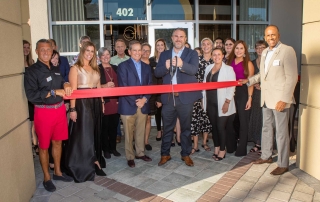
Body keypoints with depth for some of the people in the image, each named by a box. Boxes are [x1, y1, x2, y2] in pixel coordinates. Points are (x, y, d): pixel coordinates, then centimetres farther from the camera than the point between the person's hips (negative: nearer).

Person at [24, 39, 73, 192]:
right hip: (44, 112, -6)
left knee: (57, 142, 17)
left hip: (59, 109, 6)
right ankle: (46, 177, 24)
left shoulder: (55, 69, 10)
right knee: (44, 146, 8)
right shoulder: (31, 71, -10)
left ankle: (57, 172, 33)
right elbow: (31, 95, -19)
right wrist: (54, 92, -20)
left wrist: (66, 84, -2)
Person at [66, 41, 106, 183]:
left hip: (95, 103, 7)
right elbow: (73, 89, -12)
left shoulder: (95, 68, 14)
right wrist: (72, 108, -18)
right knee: (83, 134, 0)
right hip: (82, 103, -6)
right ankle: (83, 166, 12)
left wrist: (102, 102, 10)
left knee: (95, 133, 12)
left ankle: (93, 162, 26)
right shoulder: (75, 68, -5)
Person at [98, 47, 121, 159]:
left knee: (114, 127, 11)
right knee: (104, 127, 4)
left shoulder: (115, 68, 14)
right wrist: (104, 86, -20)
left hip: (115, 103, 4)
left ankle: (113, 148, 24)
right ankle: (105, 149, 17)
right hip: (104, 103, -4)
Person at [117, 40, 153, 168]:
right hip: (128, 105, -4)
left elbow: (150, 85, 10)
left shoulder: (146, 67, 14)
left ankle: (140, 153, 29)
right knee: (129, 133, 4)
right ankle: (130, 157, 17)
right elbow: (123, 86, -9)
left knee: (141, 131, 13)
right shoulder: (123, 66, -2)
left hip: (143, 104, 4)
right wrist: (135, 101, -13)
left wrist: (144, 99, -7)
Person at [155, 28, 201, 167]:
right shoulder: (164, 54, 9)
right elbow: (157, 73, -1)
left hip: (185, 97, -2)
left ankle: (186, 154, 26)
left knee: (186, 128, 10)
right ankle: (165, 154, 25)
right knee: (167, 128, 11)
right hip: (168, 97, 2)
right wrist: (165, 67, -23)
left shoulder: (192, 53, 1)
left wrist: (181, 64, -38)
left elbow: (194, 69, -18)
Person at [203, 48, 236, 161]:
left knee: (221, 127, -1)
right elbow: (204, 84, 14)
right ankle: (216, 148, 24)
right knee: (214, 126, 11)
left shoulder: (228, 69, -6)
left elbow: (231, 87, -11)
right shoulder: (208, 68, 11)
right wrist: (204, 100, 10)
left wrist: (227, 102, -17)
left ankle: (222, 150, 14)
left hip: (222, 104, -5)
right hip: (210, 103, 5)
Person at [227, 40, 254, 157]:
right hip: (231, 93, 4)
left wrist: (249, 98, -12)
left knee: (243, 122, 4)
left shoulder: (248, 64, -2)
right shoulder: (230, 62, 10)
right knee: (233, 121, 13)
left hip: (243, 93, -4)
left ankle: (241, 149, 13)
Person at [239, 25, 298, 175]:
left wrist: (284, 99, -19)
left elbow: (292, 77, -15)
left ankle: (283, 164, 15)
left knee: (281, 132, 2)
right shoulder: (265, 52, 13)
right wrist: (248, 81, 13)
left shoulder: (287, 51, -10)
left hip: (280, 99, -7)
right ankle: (266, 156, 33)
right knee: (266, 128, 17)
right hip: (266, 98, 8)